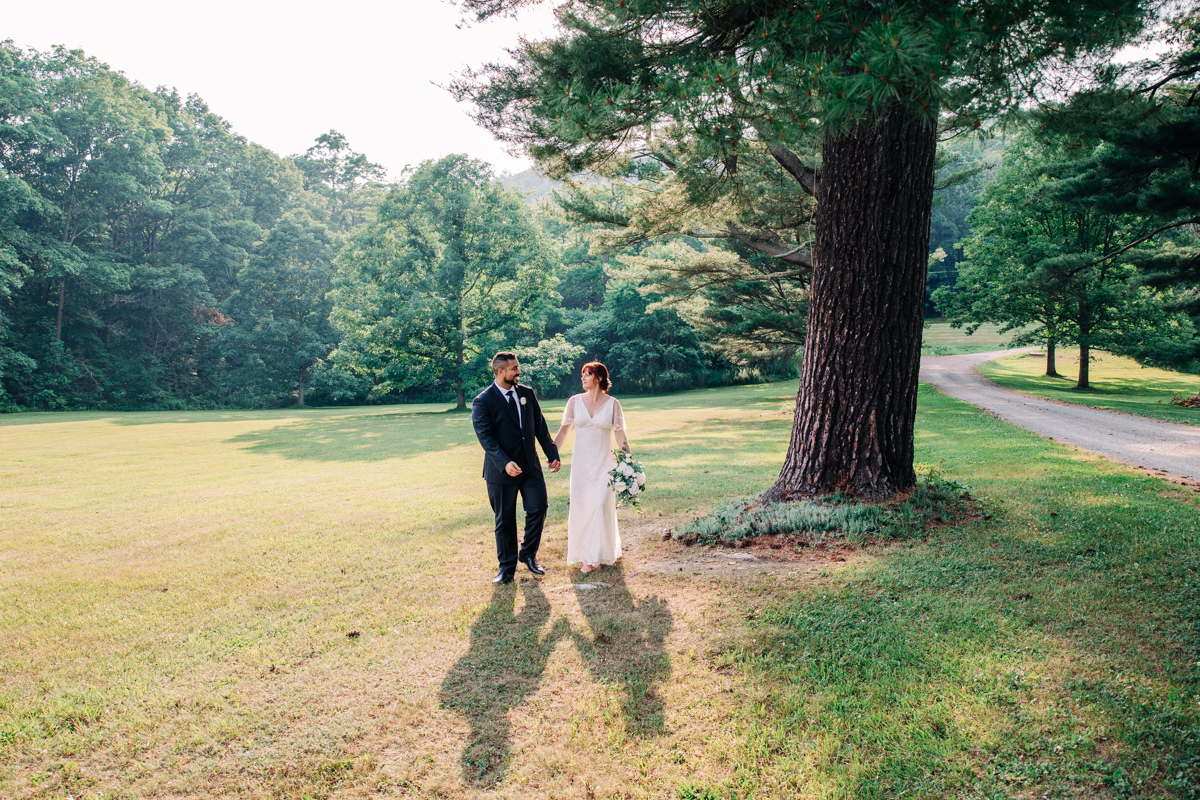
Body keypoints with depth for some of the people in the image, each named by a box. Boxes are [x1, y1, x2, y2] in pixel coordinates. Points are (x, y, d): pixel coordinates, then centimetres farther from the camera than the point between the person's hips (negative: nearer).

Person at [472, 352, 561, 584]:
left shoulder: (527, 393, 7)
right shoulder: (483, 401, -10)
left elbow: (540, 426, 12)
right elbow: (486, 437, -17)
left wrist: (552, 454, 8)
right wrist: (505, 463, -29)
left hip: (531, 466, 4)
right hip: (501, 469, -4)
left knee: (538, 508, 1)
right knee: (505, 520, 6)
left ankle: (528, 554, 24)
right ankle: (507, 566, 21)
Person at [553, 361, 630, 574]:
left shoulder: (612, 404, -1)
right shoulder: (575, 402, 2)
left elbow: (620, 435, -1)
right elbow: (564, 430, 5)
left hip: (604, 463, -2)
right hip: (581, 462, 2)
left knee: (601, 505, -7)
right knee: (582, 506, 2)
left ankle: (600, 555, 9)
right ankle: (587, 556, 15)